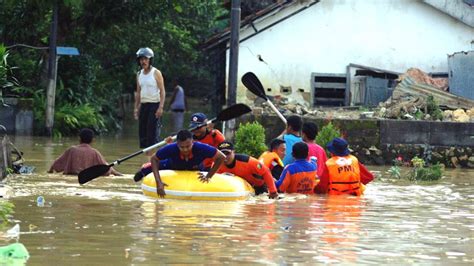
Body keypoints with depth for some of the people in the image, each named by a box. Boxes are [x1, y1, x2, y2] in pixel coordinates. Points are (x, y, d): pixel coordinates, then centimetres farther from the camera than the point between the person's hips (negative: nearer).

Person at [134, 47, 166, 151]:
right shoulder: (139, 74, 13)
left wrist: (160, 107, -16)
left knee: (153, 131, -11)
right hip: (143, 105, 6)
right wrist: (136, 107, 11)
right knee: (142, 131, 4)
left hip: (154, 105, -6)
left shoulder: (156, 73, -5)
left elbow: (162, 91, -8)